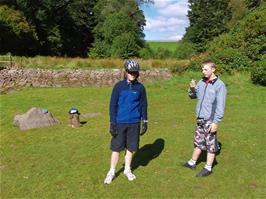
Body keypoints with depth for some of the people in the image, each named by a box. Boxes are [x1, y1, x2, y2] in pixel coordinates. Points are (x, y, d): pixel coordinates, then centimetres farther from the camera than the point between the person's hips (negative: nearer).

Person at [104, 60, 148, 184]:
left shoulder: (140, 87, 1)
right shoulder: (119, 86, -5)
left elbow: (143, 105, 9)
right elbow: (113, 105, -3)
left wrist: (145, 122, 7)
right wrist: (112, 123, -6)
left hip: (134, 123, 2)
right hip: (120, 123, -2)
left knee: (131, 148, 12)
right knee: (116, 148, 6)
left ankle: (127, 170, 31)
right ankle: (112, 172, 21)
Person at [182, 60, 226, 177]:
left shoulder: (219, 85, -12)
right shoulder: (202, 82, 6)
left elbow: (220, 106, -15)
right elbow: (193, 96, 13)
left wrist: (215, 122, -18)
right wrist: (192, 89, -8)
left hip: (210, 120, -6)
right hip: (200, 119, 6)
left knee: (210, 145, 6)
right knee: (198, 142, 19)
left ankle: (208, 168, 18)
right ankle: (192, 163, 34)